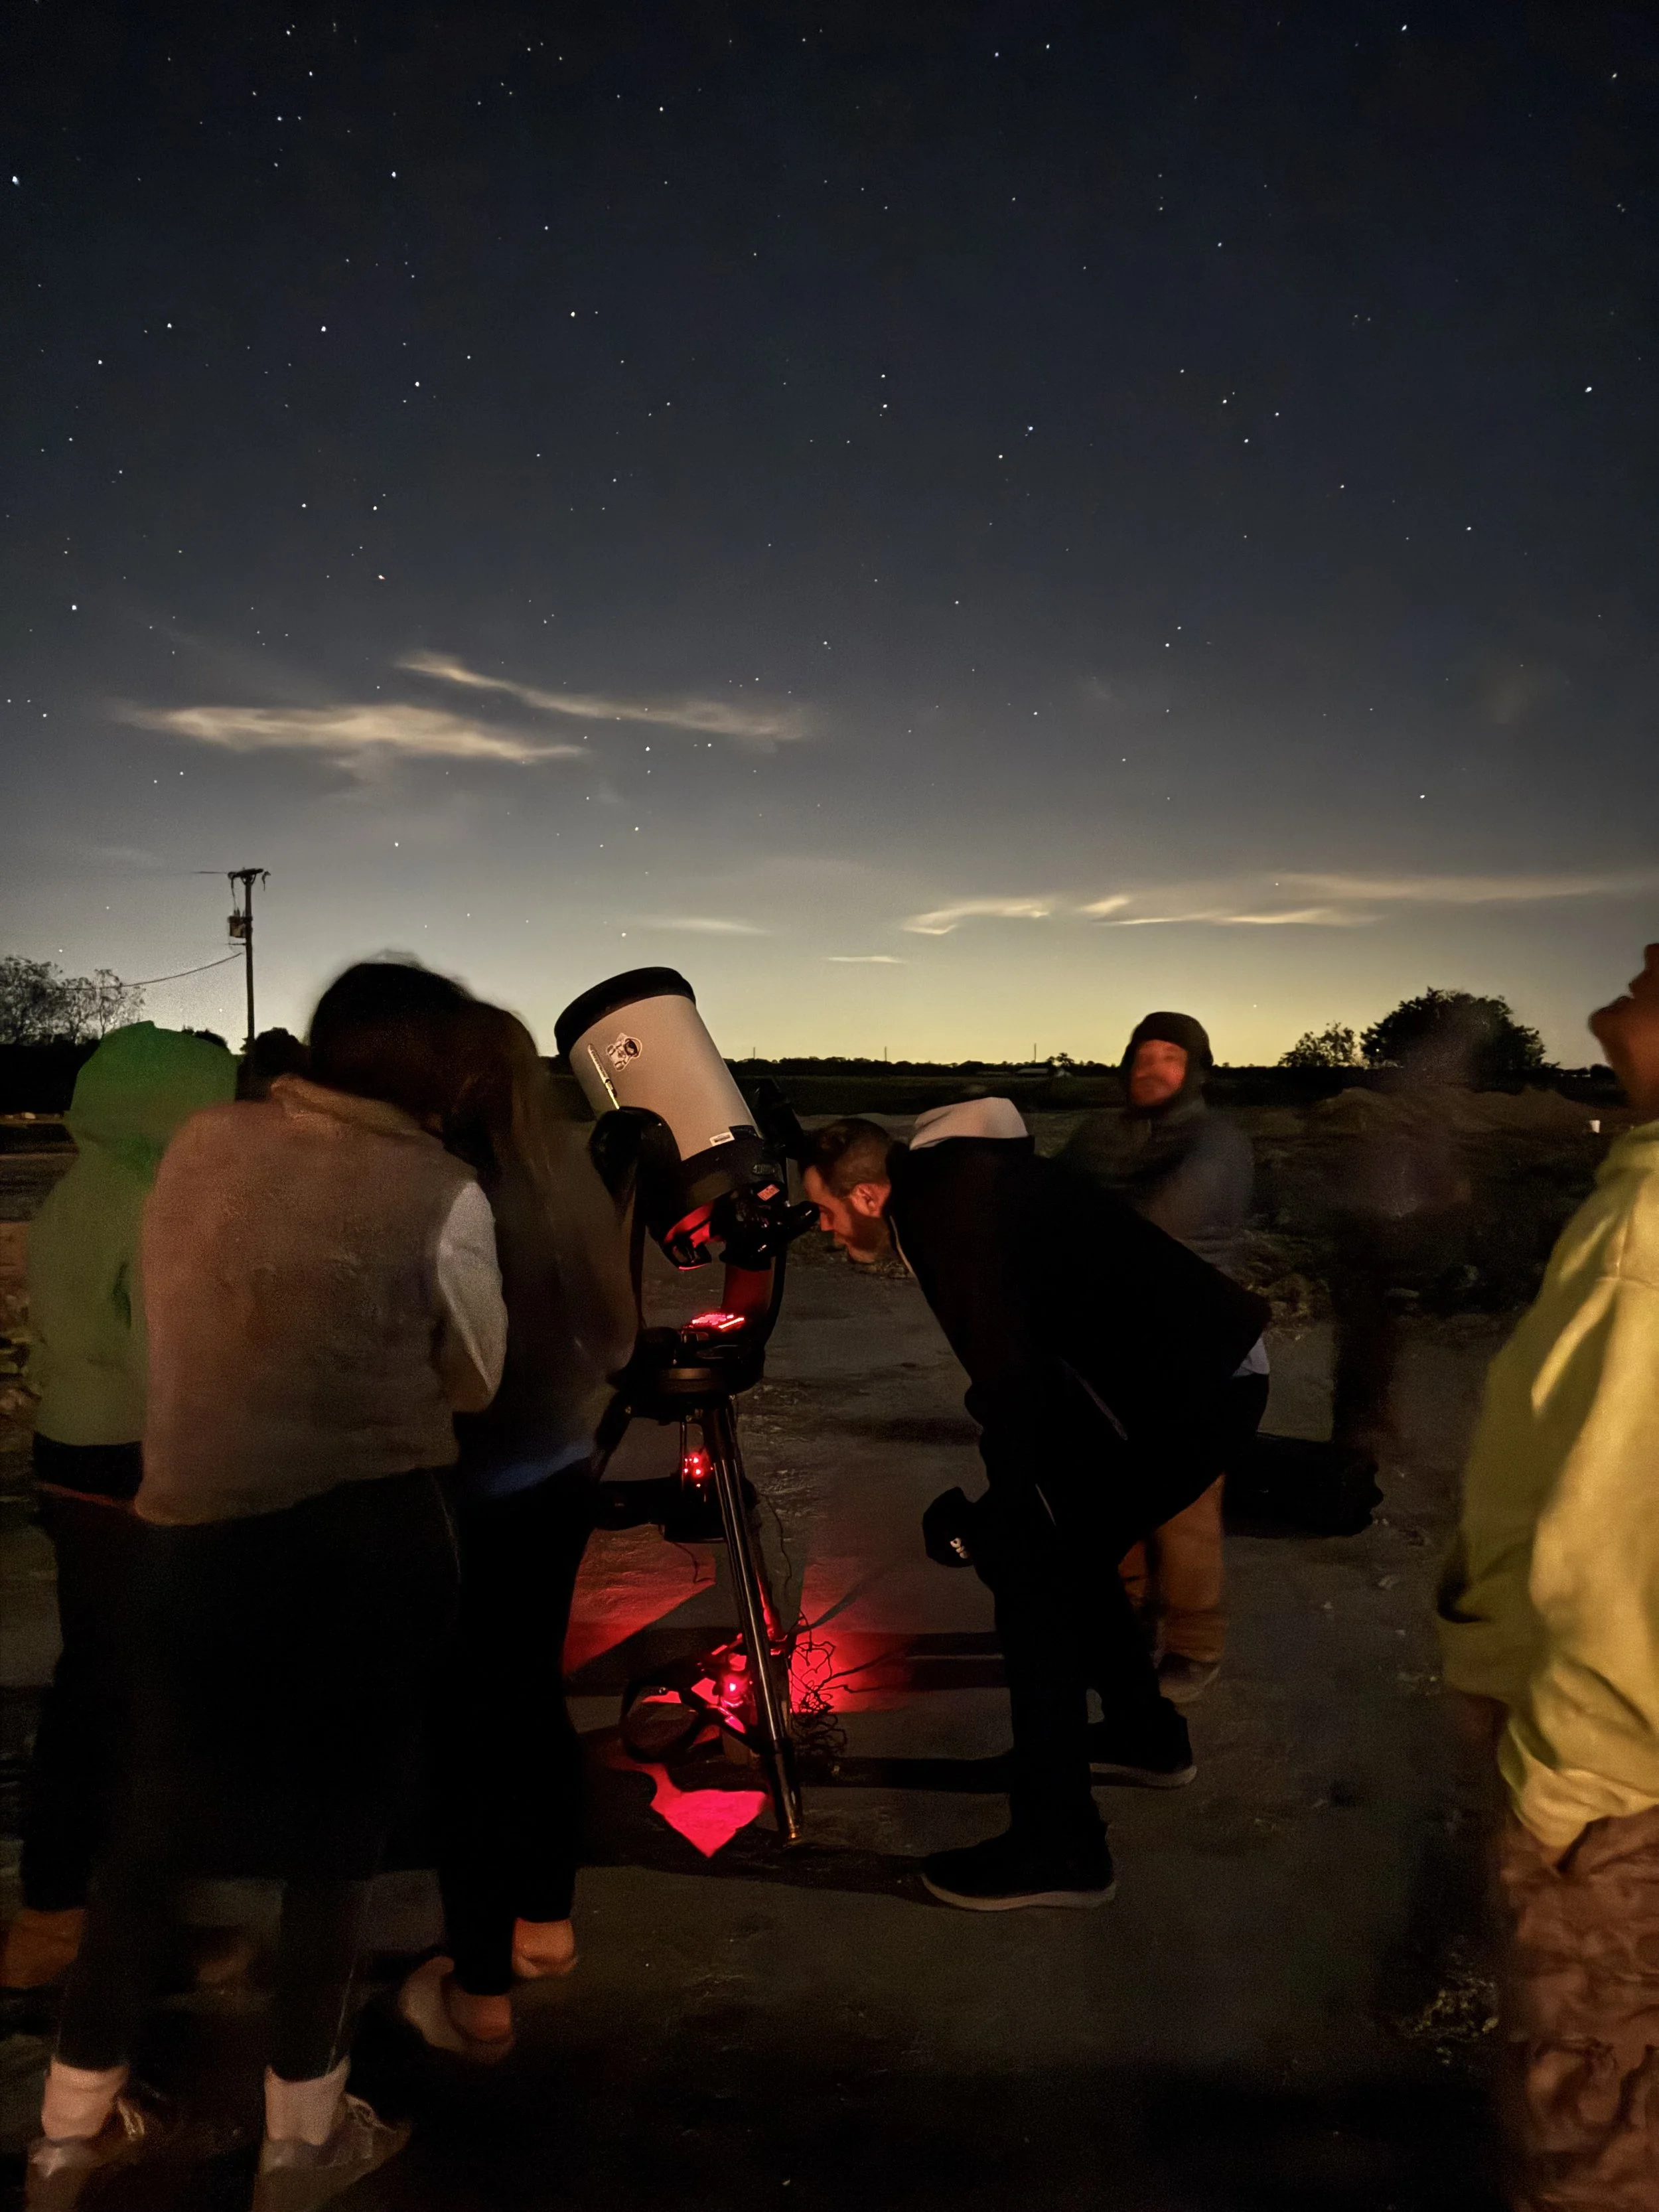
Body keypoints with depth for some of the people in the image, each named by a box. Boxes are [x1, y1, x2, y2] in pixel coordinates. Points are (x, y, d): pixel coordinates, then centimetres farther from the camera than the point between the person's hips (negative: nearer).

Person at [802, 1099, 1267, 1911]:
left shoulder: (953, 1211, -21)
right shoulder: (947, 1178, 7)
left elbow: (1008, 1378, -25)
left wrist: (992, 1519, -13)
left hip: (1178, 1391, -10)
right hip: (1183, 1364, 10)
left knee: (1031, 1569, -7)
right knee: (1063, 1545, 22)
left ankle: (1055, 1845, 1)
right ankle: (1145, 1733, 42)